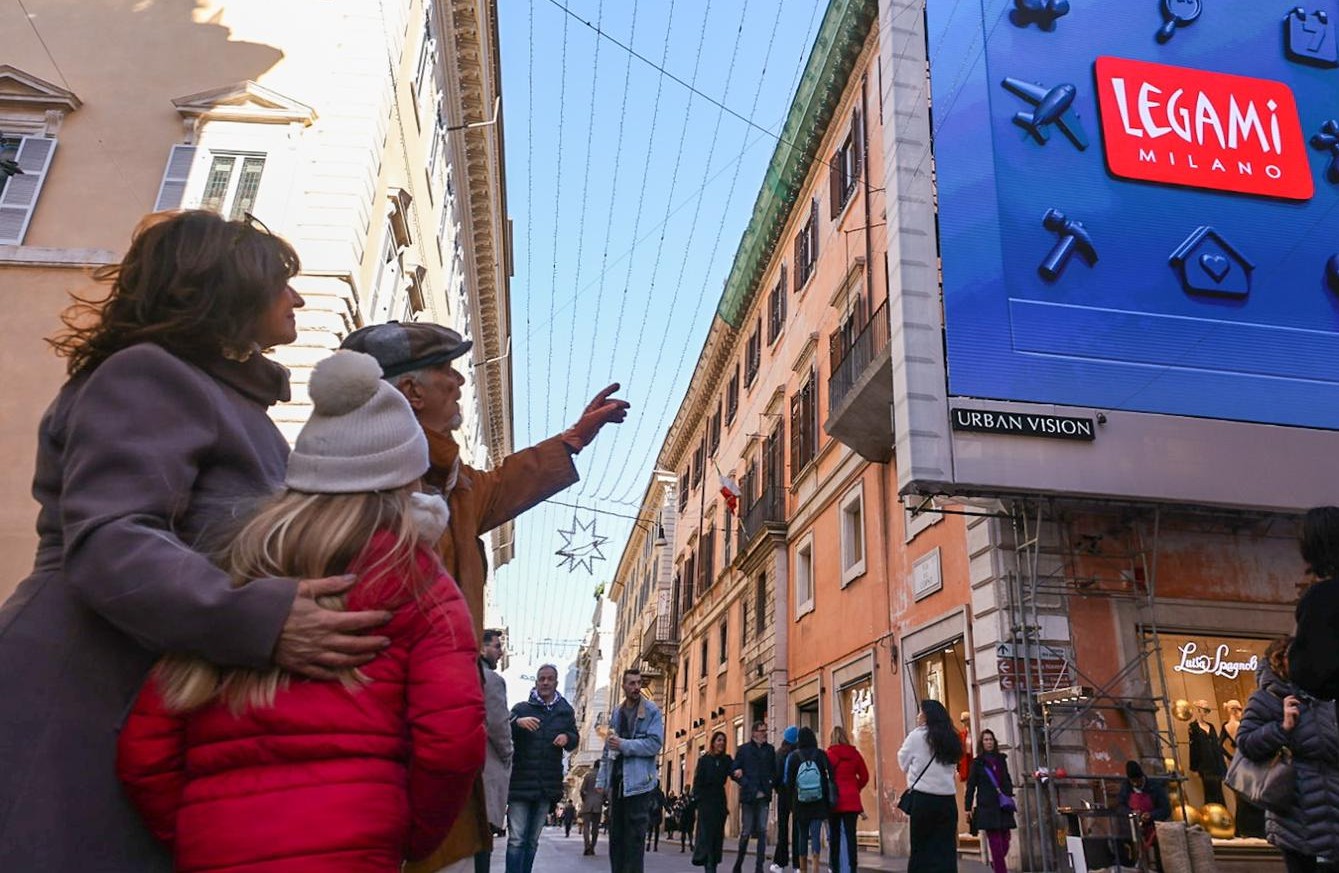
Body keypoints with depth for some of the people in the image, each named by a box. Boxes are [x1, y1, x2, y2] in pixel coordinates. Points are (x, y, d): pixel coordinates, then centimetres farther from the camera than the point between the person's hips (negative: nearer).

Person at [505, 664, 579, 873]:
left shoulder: (565, 711, 10)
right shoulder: (521, 708, 1)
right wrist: (517, 722, -31)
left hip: (548, 784, 4)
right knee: (516, 839, -9)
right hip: (521, 781, -3)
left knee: (532, 840, 12)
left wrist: (567, 737, -8)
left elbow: (574, 739, 16)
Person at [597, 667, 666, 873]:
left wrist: (623, 744, -17)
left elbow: (654, 744, -14)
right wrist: (602, 779, 10)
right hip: (617, 781, 6)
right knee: (615, 835, 12)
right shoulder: (616, 713, 13)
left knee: (635, 837, -3)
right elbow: (608, 749, 16)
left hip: (639, 782, -6)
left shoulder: (652, 712, -4)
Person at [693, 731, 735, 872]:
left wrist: (737, 772, -35)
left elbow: (732, 770, -12)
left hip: (720, 800, 4)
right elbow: (698, 780, -3)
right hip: (706, 800, -3)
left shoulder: (726, 760, 8)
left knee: (718, 834, 4)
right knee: (706, 833, -9)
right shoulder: (704, 760, 1)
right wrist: (697, 797, -12)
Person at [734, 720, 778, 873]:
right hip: (748, 796, -2)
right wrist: (747, 785, -10)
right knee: (746, 831, 2)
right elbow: (734, 771, -1)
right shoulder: (743, 749, 1)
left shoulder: (770, 749, 10)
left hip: (763, 796, 2)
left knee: (762, 831, -1)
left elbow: (774, 770, 13)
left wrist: (771, 783, -4)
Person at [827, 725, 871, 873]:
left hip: (834, 799, -2)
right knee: (849, 835, 1)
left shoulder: (829, 754, -7)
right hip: (851, 800, 2)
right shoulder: (855, 753, 2)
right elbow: (864, 776, 7)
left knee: (834, 835, 11)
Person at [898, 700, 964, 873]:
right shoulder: (951, 739, 11)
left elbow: (904, 764, 5)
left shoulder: (917, 736, -4)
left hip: (923, 798, -4)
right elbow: (953, 769, 19)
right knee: (946, 848, 4)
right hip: (947, 799, 4)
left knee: (921, 847, 3)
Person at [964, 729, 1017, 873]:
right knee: (996, 843, -7)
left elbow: (1007, 781, 21)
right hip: (987, 807, -4)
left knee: (1005, 842, 4)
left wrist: (1009, 795, 7)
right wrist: (968, 808, -5)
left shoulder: (1001, 759, 13)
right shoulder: (977, 762, 1)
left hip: (1003, 807, 4)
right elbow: (971, 786, -1)